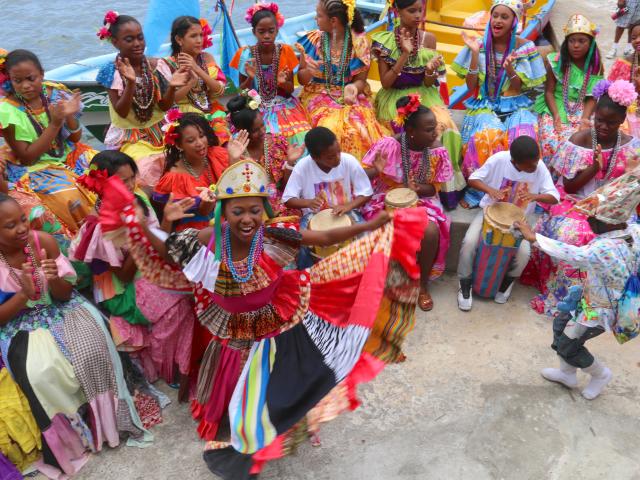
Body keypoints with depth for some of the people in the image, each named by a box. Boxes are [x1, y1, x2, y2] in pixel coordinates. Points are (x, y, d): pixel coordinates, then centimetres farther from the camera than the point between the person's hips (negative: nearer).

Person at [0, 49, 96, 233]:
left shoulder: (56, 94, -7)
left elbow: (75, 139, 1)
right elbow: (26, 158, -17)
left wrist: (70, 116, -22)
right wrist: (55, 123, -26)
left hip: (67, 155, 5)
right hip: (34, 168, -5)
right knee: (74, 200, -28)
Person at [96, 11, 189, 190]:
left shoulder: (155, 66, -2)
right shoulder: (113, 72, -10)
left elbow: (164, 106, -1)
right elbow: (122, 112, -17)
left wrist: (172, 87, -22)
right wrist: (131, 82, -31)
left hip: (158, 133, 4)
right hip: (128, 138, -4)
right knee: (146, 172, -29)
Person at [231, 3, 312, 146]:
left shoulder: (285, 51, -3)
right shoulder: (245, 54, -6)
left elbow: (291, 90, 1)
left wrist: (283, 82, -21)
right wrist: (250, 78, -19)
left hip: (283, 106, 1)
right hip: (256, 108, -1)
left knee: (301, 136, -23)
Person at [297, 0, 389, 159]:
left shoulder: (360, 42, -5)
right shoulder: (312, 40, -1)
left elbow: (360, 80, -1)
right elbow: (301, 79, 4)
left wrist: (353, 88, -25)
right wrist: (309, 71, -20)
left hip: (352, 94, 0)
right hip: (320, 95, 0)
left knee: (361, 130, -28)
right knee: (330, 128, -30)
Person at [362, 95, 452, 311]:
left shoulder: (437, 151, -8)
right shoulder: (388, 145, -16)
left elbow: (434, 188, -1)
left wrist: (417, 188, -22)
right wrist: (376, 171, -35)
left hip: (421, 201, 2)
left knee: (431, 231, -28)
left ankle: (423, 284, -3)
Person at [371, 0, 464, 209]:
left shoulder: (428, 38, -1)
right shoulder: (386, 40, -6)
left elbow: (428, 84, -1)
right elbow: (385, 83, -10)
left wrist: (430, 70, -24)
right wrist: (405, 54, -19)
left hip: (423, 95, 2)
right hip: (395, 98, -2)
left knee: (446, 129, -25)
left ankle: (444, 186, -10)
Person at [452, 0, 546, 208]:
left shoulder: (525, 47, -1)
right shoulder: (480, 44, -1)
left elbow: (518, 88, -4)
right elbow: (471, 87, -4)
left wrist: (509, 67, -23)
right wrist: (474, 53, -14)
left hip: (515, 106, 1)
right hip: (485, 105, -1)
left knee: (522, 137, -32)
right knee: (488, 136, -34)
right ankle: (478, 191, -17)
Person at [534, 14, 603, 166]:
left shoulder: (596, 66, 2)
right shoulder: (556, 61, -4)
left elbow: (592, 97, 0)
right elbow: (549, 92, -5)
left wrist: (585, 119, -18)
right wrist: (556, 115, -20)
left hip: (581, 112, 1)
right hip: (554, 109, -1)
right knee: (550, 140, -28)